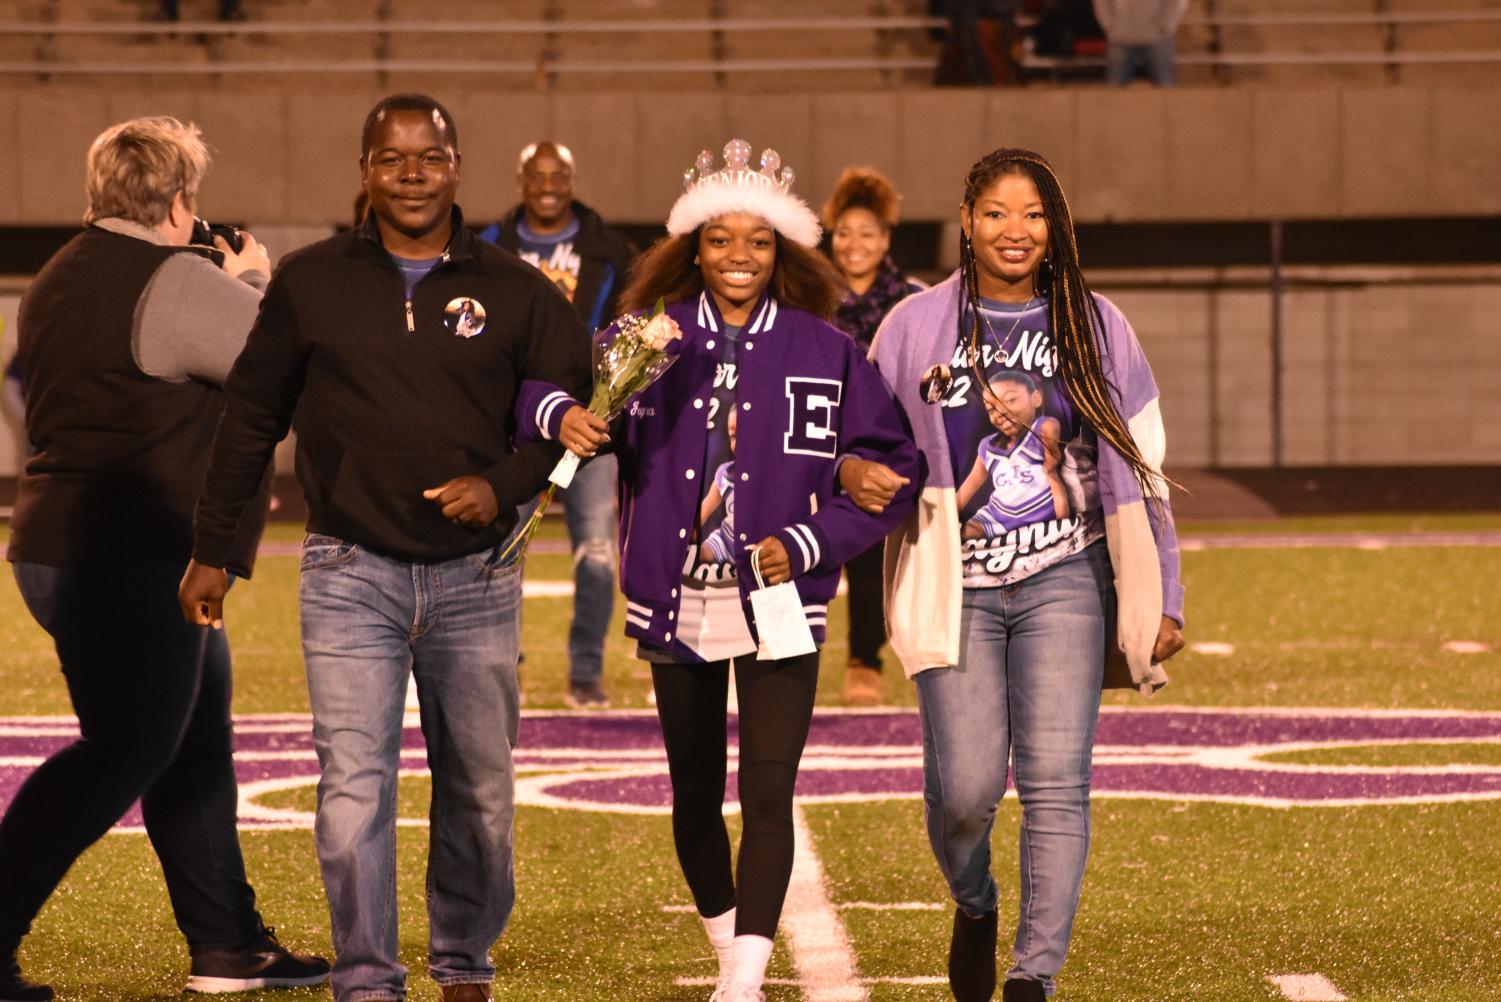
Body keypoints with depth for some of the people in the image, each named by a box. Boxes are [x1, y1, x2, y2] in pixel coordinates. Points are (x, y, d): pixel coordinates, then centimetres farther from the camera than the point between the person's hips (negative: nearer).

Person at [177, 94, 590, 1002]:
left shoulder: (515, 292, 2)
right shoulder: (311, 283, 3)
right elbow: (251, 417, 11)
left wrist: (505, 484, -9)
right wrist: (211, 550, 12)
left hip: (474, 578, 1)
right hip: (351, 576, -1)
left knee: (480, 793, 10)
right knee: (353, 790, -11)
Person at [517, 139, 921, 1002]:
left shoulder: (828, 353, 0)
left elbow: (893, 469, 1)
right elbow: (541, 384, 4)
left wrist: (808, 542, -12)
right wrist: (563, 416, -20)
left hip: (781, 607, -2)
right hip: (678, 603, 2)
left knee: (768, 794, -12)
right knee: (696, 795, 13)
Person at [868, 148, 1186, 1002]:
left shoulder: (1094, 328, 7)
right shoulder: (917, 328, 4)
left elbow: (1141, 471, 11)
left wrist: (1164, 599, 9)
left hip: (1065, 582, 1)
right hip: (958, 588, -1)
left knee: (1056, 781, -10)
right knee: (966, 786, -8)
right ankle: (974, 906, 25)